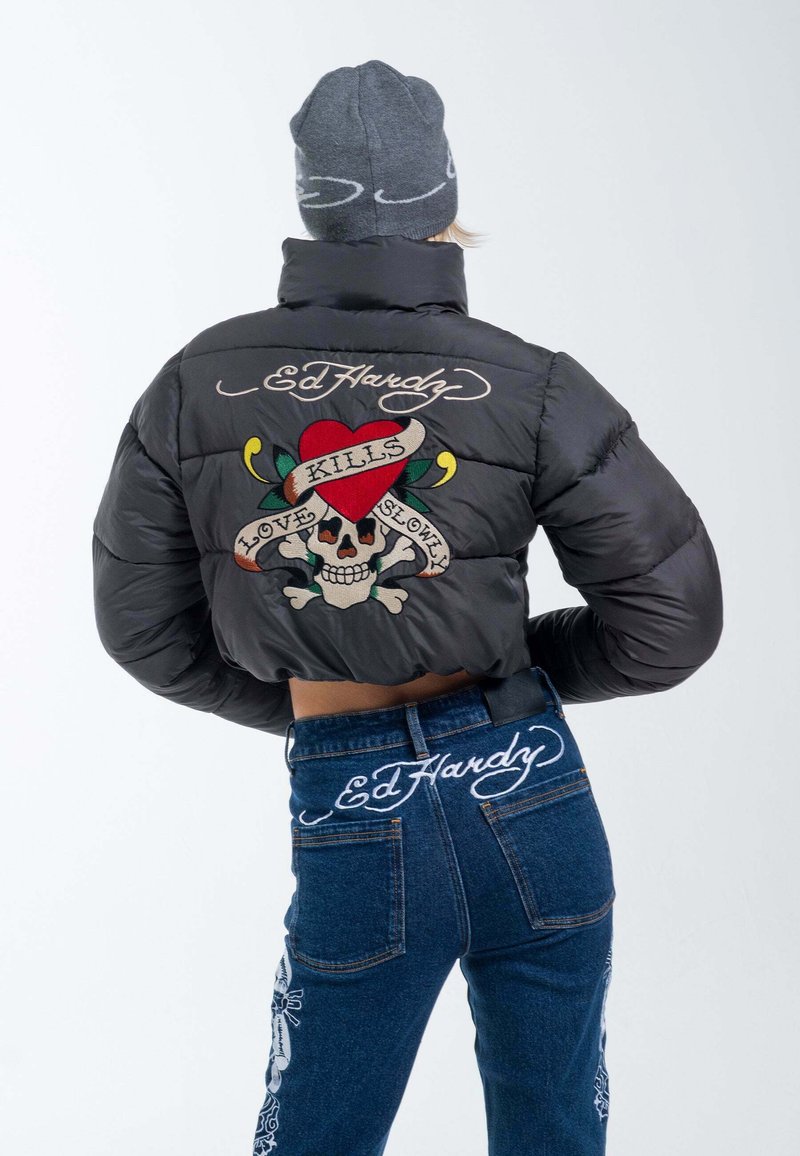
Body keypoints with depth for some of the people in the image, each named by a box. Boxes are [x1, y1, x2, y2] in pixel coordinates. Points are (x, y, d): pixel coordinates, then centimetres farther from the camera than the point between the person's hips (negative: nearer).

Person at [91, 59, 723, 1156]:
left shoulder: (197, 384, -2)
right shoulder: (535, 389, -9)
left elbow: (144, 622, 7)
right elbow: (673, 616, -3)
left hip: (350, 820, 1)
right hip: (531, 793, 0)